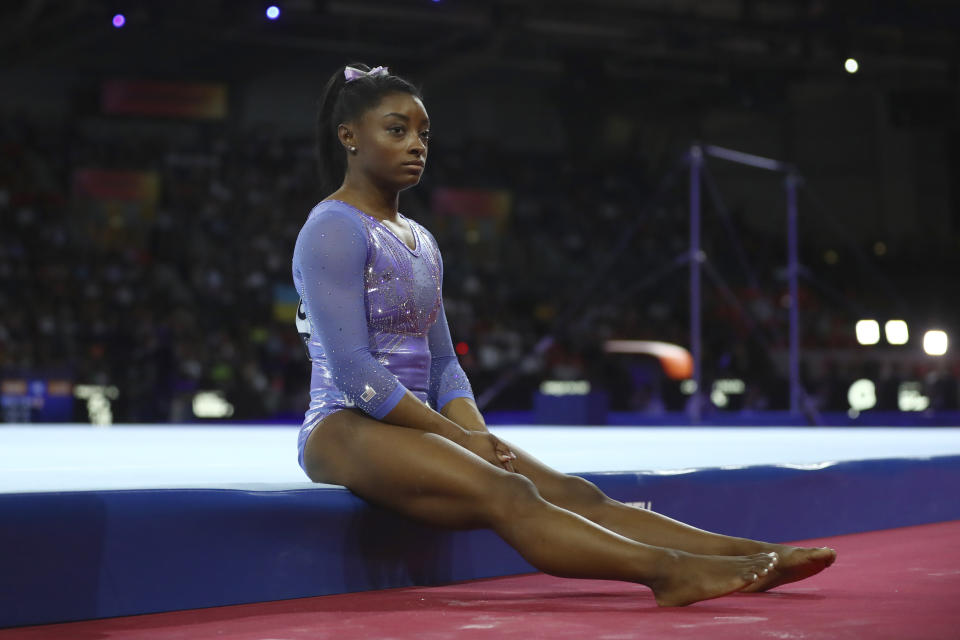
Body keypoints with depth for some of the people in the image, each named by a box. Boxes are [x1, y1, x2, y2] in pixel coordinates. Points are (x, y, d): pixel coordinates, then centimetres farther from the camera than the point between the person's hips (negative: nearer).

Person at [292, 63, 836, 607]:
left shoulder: (419, 241, 19)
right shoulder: (333, 231, -7)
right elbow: (352, 369, -17)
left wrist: (478, 436, -2)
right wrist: (456, 436, -15)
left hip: (413, 424, 8)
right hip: (345, 428, -8)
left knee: (572, 493, -11)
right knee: (507, 495, -31)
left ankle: (746, 557, -23)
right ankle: (669, 571, -49)